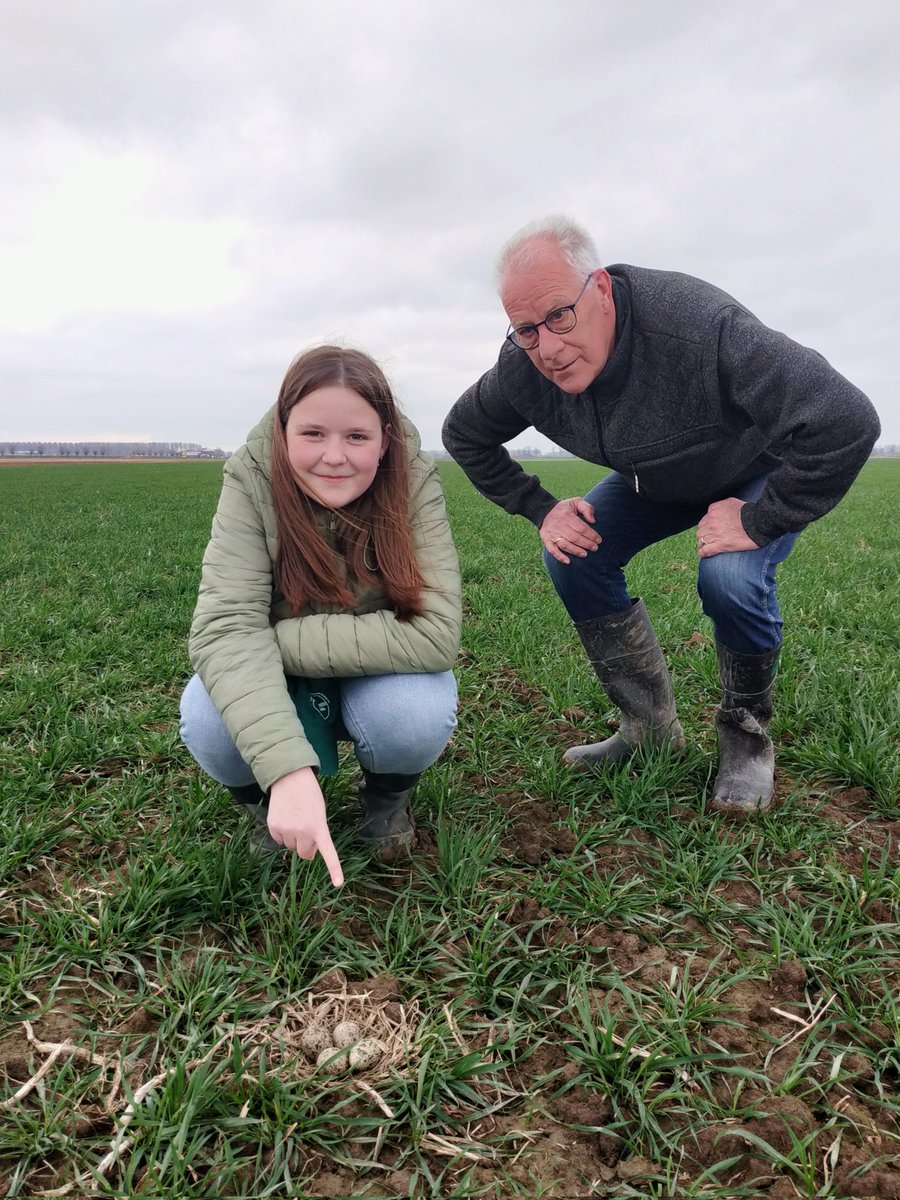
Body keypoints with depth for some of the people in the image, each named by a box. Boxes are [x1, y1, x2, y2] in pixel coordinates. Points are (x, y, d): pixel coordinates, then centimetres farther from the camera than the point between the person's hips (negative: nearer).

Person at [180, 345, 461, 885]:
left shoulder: (414, 481, -24)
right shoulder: (252, 480, -23)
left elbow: (435, 632, -32)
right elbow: (227, 625, -32)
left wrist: (281, 640, -30)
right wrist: (289, 769, -45)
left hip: (375, 679, 0)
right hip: (278, 686, 1)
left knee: (421, 714, -32)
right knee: (208, 719, -29)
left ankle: (388, 798, 6)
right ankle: (266, 805, 7)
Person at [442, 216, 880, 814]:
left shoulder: (698, 324, -41)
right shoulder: (523, 366, -23)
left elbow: (846, 421, -44)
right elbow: (464, 434, -2)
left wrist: (760, 521, -33)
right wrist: (541, 508, -9)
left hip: (762, 472, -5)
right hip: (655, 479, 5)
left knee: (730, 579, -31)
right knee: (574, 558, -12)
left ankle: (747, 739, -1)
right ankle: (653, 730, 4)